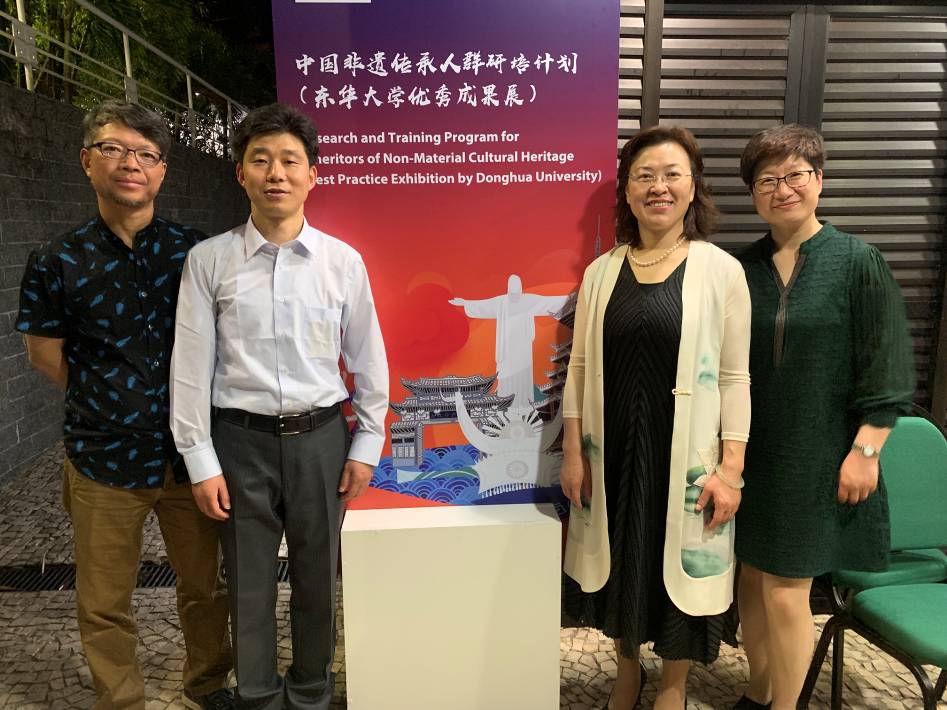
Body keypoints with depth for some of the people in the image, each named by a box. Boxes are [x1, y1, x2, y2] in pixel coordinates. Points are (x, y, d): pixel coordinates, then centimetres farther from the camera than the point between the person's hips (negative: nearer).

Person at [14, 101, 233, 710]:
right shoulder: (58, 263, -3)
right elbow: (46, 355, 8)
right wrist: (108, 403, 7)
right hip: (104, 459, 0)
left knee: (206, 587, 15)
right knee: (105, 607, 13)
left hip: (189, 451, 1)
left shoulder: (195, 252, -1)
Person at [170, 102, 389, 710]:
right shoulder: (208, 260, -4)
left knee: (318, 575, 14)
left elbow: (368, 361, 3)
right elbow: (191, 365, -2)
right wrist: (201, 460, -2)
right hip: (241, 438, 0)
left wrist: (365, 446, 3)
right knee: (249, 582, 13)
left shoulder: (343, 261, -3)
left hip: (320, 437, 1)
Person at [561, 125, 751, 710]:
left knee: (681, 567, 12)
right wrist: (573, 452, 2)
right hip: (611, 451, 3)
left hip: (684, 454, -2)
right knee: (620, 563, 17)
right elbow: (581, 366, 4)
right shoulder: (602, 272, 2)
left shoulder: (721, 271, -5)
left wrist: (731, 468, -9)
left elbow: (734, 378, -5)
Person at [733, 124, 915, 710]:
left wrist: (865, 450, -11)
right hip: (750, 452, 4)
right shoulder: (743, 268, 4)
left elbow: (886, 373, -6)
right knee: (753, 577, 14)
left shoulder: (859, 262, -6)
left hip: (815, 458, -4)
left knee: (786, 592, 0)